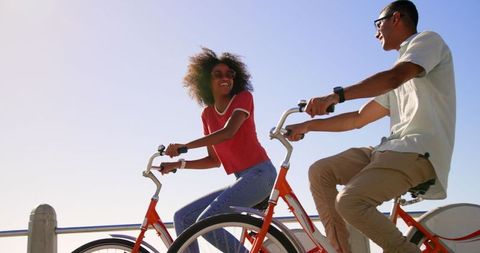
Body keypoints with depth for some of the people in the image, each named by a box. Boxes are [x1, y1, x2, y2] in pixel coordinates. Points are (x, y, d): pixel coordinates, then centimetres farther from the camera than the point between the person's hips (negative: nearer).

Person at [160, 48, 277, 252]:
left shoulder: (243, 97, -2)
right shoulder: (207, 114, 14)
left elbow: (228, 132, -20)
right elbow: (214, 160, 17)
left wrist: (184, 146, -24)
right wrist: (179, 164, 6)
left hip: (259, 174, -7)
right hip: (241, 181, 7)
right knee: (182, 218, 0)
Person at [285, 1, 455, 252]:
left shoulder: (428, 40, 2)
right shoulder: (399, 80, 28)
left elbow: (394, 77, -19)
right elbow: (358, 119, 25)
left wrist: (337, 95, -27)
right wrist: (308, 126, 20)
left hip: (419, 151, -9)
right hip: (392, 148, 9)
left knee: (349, 201, -27)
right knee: (319, 172, 0)